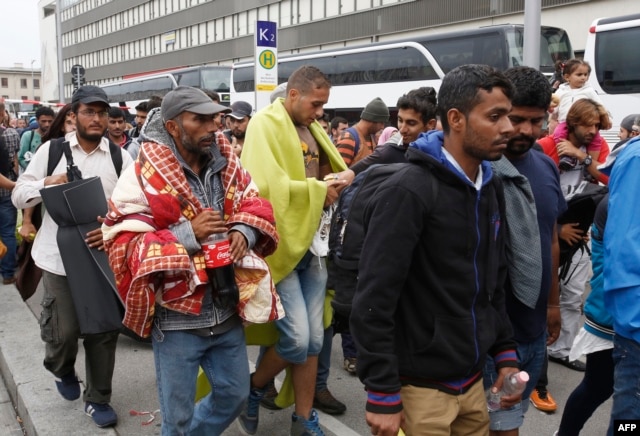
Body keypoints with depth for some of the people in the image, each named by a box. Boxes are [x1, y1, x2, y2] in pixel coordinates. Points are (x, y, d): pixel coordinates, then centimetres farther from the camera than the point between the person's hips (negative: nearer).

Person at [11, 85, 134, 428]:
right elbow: (19, 195, 3)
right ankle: (62, 369, 39)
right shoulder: (51, 150, 1)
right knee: (64, 329, 2)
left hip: (105, 254, 1)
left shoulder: (120, 157, 1)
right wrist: (48, 183, -17)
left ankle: (97, 399, 25)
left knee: (104, 330, 7)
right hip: (60, 256, -1)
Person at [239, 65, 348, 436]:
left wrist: (335, 183, -2)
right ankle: (253, 388, 22)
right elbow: (266, 186, -23)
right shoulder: (265, 124, -10)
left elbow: (330, 169, 21)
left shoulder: (312, 128, 14)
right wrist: (317, 190, -15)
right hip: (280, 245, -7)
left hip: (311, 243, 8)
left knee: (313, 339, 10)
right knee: (296, 339, -9)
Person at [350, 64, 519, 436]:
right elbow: (374, 301, -21)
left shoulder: (491, 188, 6)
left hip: (473, 378, 7)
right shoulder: (408, 192, -19)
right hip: (422, 385, -7)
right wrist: (382, 394, -20)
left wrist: (505, 352, 11)